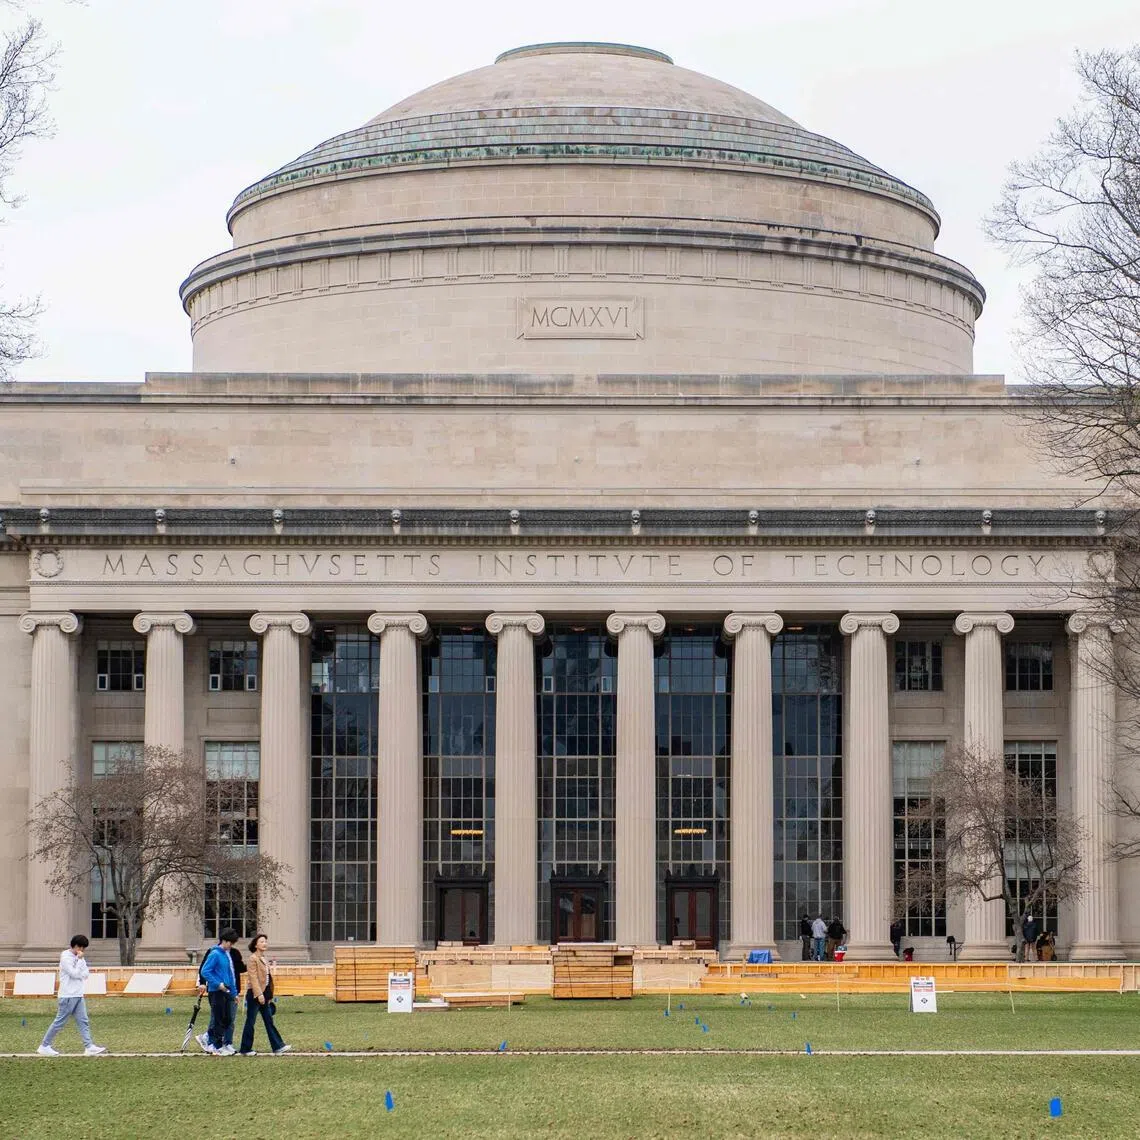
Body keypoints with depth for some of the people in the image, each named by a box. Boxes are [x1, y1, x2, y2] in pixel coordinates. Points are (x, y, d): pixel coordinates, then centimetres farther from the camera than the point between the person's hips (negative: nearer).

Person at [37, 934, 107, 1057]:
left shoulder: (79, 957, 14)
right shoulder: (65, 957, -12)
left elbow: (85, 974, 11)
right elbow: (75, 974, -18)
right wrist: (80, 959, -12)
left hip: (78, 995, 9)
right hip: (68, 996, -9)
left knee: (84, 1021, 2)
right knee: (60, 1022, -5)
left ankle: (89, 1047, -1)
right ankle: (44, 1046, 3)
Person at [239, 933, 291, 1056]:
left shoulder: (265, 959, 15)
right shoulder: (253, 958, -11)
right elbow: (253, 977, -17)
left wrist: (269, 996, 16)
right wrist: (259, 994, -22)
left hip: (264, 994, 8)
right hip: (255, 994, -8)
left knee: (269, 1021, 6)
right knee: (250, 1022, -1)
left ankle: (278, 1047, 5)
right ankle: (245, 1049, 5)